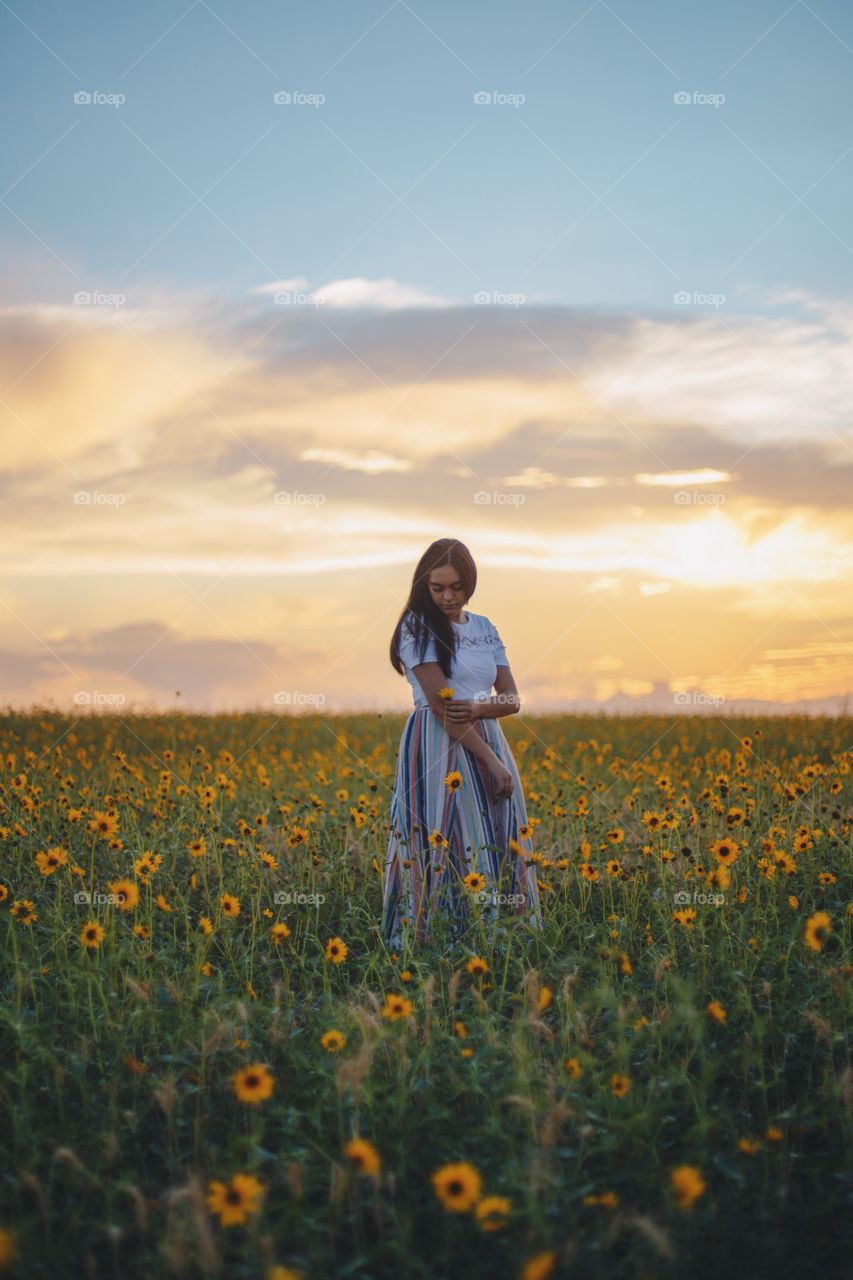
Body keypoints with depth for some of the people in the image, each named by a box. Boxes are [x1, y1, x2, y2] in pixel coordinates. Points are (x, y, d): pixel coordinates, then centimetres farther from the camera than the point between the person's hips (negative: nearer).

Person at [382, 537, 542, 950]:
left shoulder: (485, 628, 13)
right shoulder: (417, 626, -5)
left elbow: (512, 699, 9)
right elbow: (441, 704, -12)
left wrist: (480, 707, -15)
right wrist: (492, 762, -15)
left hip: (488, 742, 6)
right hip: (438, 748, -6)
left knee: (499, 847, 2)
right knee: (448, 847, -10)